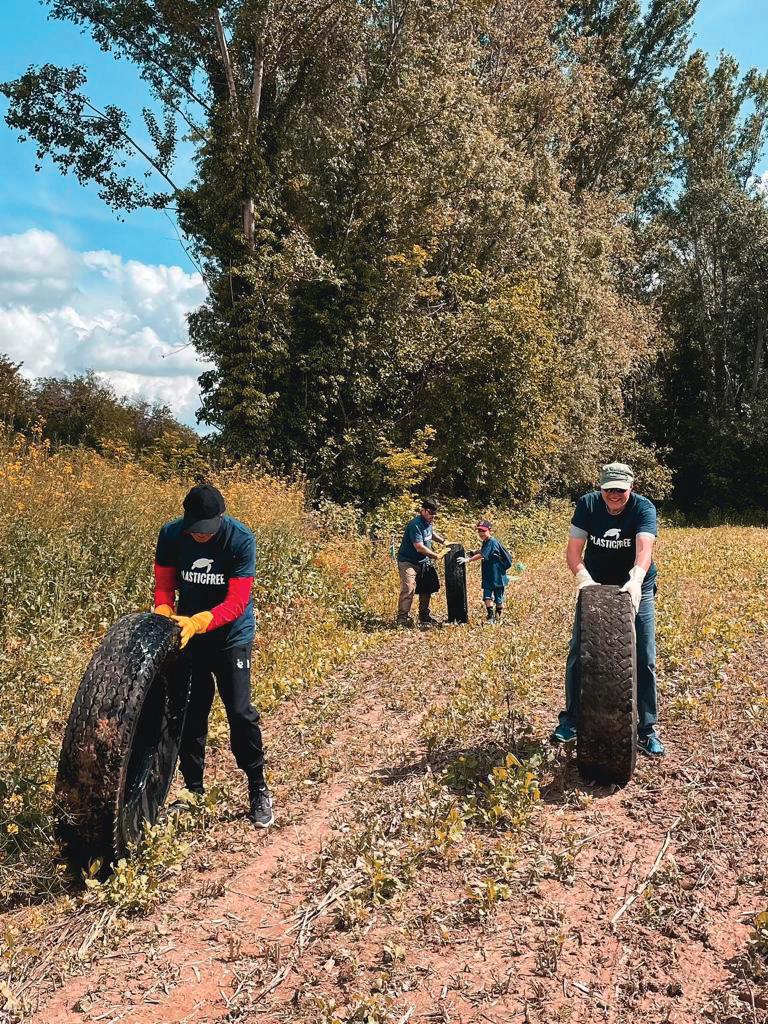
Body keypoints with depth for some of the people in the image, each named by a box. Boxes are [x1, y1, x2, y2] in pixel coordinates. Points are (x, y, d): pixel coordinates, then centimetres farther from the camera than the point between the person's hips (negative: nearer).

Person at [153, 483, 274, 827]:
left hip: (231, 635, -3)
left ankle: (258, 791, 10)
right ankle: (193, 789, 25)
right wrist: (164, 616, -23)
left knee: (240, 711, -6)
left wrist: (197, 622, -37)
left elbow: (236, 603, -24)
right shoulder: (171, 534, -12)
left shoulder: (241, 539, -23)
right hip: (187, 633, 3)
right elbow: (164, 585, -4)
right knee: (191, 712, 9)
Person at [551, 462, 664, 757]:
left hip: (637, 588, -1)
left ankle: (647, 730, 14)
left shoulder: (644, 508, -20)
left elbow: (644, 549, -37)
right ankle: (571, 720, 18)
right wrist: (582, 576, -41)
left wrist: (636, 580, -56)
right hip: (595, 586, 2)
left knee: (644, 660, -1)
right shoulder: (587, 505, -15)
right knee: (578, 653, 2)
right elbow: (573, 549, -21)